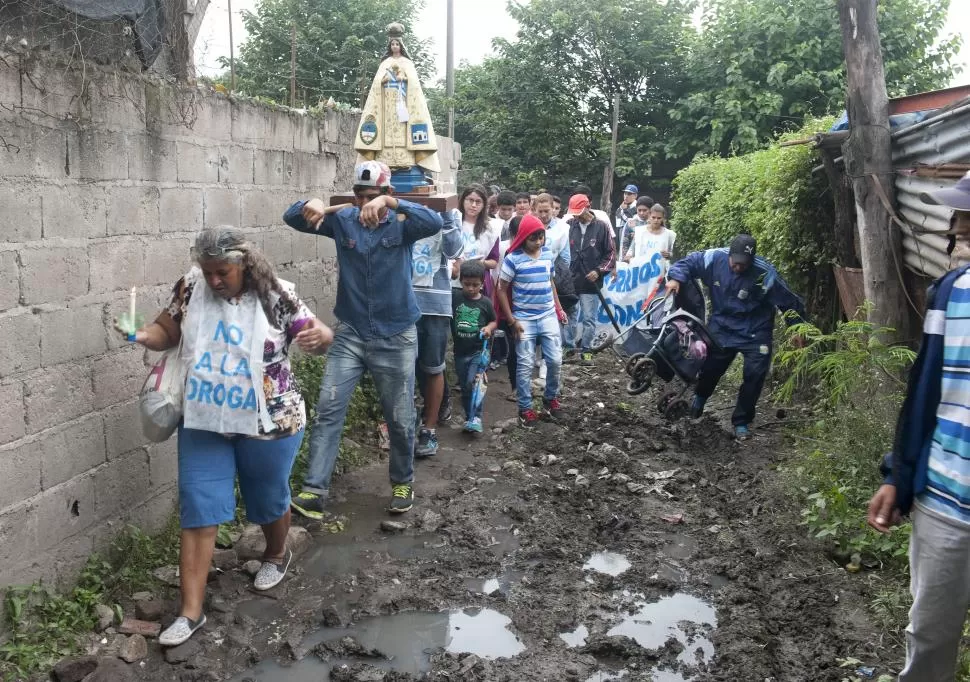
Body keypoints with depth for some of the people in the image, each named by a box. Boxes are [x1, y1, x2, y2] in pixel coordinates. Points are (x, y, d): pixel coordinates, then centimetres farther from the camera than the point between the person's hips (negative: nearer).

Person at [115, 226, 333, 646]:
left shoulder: (275, 295, -13)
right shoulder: (191, 289, -4)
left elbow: (322, 337, -9)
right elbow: (167, 332, 7)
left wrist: (318, 336, -34)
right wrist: (139, 335, -15)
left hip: (267, 422, -2)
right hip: (203, 423, 3)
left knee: (268, 499, 16)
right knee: (198, 510, 2)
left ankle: (277, 555, 49)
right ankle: (191, 612, 10)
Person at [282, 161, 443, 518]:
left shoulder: (401, 223, -7)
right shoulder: (343, 220, 0)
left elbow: (435, 223, -27)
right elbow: (292, 218, -6)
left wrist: (390, 202, -41)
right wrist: (311, 205, -29)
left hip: (396, 337, -1)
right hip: (350, 333, 2)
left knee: (400, 418, 9)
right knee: (328, 408, -8)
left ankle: (403, 482, 30)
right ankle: (314, 490, -4)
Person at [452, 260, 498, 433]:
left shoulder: (485, 303, -3)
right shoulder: (454, 297, -4)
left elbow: (494, 321, 10)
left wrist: (489, 328, -11)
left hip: (478, 351, -2)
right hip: (460, 352, 2)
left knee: (472, 383, -18)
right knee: (464, 387, 13)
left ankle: (476, 418, -10)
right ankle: (469, 417, 27)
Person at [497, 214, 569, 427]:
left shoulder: (548, 255, 4)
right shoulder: (513, 259, -11)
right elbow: (502, 291, -7)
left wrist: (559, 309, 15)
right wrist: (512, 320, -9)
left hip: (548, 316, 4)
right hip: (524, 319, -4)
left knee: (555, 360, 3)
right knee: (525, 365, -1)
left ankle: (551, 398, 25)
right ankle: (525, 408, 11)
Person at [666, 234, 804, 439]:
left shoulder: (766, 274, -24)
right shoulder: (715, 259, -18)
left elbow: (789, 302, -14)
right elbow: (688, 262, -4)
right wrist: (676, 278, -23)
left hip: (755, 332, -2)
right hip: (722, 327, 2)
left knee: (755, 374, -9)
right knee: (710, 368, 10)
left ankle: (741, 422, 9)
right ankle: (700, 396, 45)